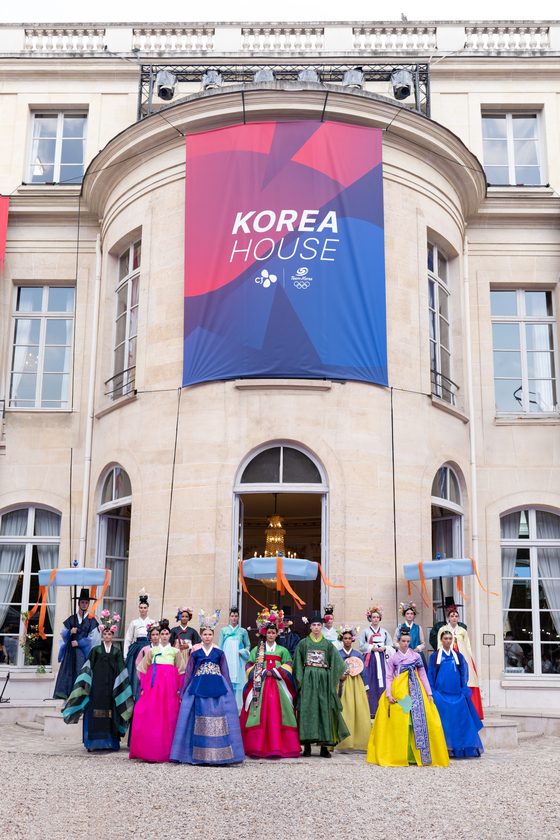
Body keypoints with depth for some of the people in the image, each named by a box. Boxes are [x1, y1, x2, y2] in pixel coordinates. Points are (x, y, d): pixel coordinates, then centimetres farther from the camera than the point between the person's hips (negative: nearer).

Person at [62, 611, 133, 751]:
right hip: (97, 683, -1)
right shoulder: (96, 650, 7)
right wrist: (86, 684, -3)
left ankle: (110, 742, 6)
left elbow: (121, 671, 9)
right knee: (96, 709, -6)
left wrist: (120, 686, 2)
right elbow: (88, 668, 5)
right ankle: (93, 742, -2)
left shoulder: (117, 652, 9)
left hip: (111, 684, 1)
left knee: (110, 710, -1)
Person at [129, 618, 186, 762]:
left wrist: (179, 688, 0)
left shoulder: (175, 651, 13)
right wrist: (143, 687, 1)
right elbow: (143, 669, 11)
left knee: (168, 716, -5)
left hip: (170, 684, 0)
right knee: (150, 715, -11)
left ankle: (165, 752, 2)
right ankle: (148, 750, -4)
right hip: (154, 684, 0)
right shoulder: (152, 650, 14)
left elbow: (181, 671, 11)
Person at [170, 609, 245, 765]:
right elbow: (188, 673, 11)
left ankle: (218, 754, 1)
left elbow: (225, 673, 11)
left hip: (217, 689, 0)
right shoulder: (195, 653, 8)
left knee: (218, 720, -6)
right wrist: (182, 693, 10)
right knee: (199, 721, -2)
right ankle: (197, 755, 5)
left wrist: (230, 693, 8)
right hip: (198, 689, 0)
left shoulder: (219, 653, 8)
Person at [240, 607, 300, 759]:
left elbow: (288, 668, 5)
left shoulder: (283, 650, 13)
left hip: (278, 686, 1)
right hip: (260, 686, -1)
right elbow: (250, 667, 4)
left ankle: (278, 747, -1)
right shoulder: (257, 650, 11)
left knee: (277, 715, -5)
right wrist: (264, 673, -10)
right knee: (260, 716, -7)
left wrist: (274, 672, -8)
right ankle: (258, 748, -5)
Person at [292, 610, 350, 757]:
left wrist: (344, 672, -9)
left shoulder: (328, 644, 12)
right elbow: (298, 665, 5)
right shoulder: (303, 643, 9)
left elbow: (336, 664, 8)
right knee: (307, 709, -5)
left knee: (324, 709, -3)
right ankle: (307, 745, -1)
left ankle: (324, 746, 1)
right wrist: (300, 684, -3)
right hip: (308, 679, -1)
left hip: (324, 680, 1)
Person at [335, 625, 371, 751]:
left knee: (359, 712, -5)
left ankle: (359, 743, 1)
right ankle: (344, 743, -3)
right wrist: (339, 676, -14)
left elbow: (364, 672, 10)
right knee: (344, 713, -7)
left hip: (356, 685, 1)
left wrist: (366, 689, 7)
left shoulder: (358, 654, 9)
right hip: (343, 685, -1)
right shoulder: (337, 654, 6)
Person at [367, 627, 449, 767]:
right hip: (398, 691, -1)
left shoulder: (416, 656, 8)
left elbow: (423, 675, 9)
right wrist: (388, 694, -7)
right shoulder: (393, 658, 6)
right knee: (399, 723, -4)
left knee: (418, 720, -6)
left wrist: (429, 693, 3)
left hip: (415, 690, 1)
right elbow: (389, 677, 4)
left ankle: (417, 755, 1)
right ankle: (400, 755, 2)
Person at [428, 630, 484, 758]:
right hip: (440, 693, -2)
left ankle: (466, 748, 4)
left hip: (457, 694, 2)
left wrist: (464, 690, -1)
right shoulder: (435, 656, 5)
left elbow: (464, 674, 10)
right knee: (443, 721, -4)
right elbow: (430, 675, 5)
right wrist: (432, 692, -3)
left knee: (461, 720, -3)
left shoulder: (458, 656, 10)